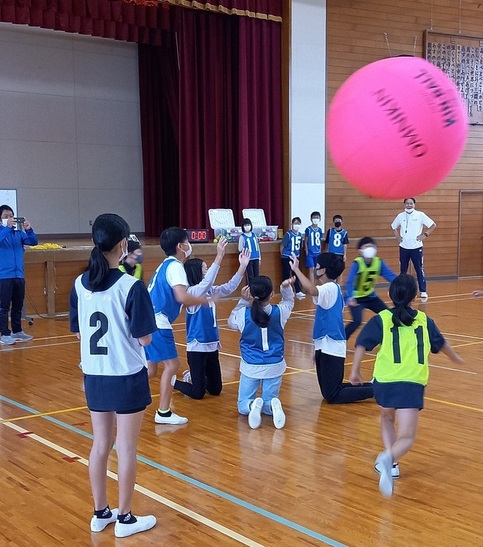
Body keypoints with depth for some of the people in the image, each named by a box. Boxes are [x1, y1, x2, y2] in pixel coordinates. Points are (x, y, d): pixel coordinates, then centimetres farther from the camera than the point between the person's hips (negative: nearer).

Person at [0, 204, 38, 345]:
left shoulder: (18, 233, 8)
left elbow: (34, 242, -1)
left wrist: (29, 230, -19)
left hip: (19, 275, 5)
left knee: (18, 306, 12)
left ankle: (17, 331, 22)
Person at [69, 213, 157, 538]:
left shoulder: (80, 285, -1)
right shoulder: (131, 286, -18)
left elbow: (78, 332, 7)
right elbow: (144, 338, -15)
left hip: (94, 376, 5)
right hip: (127, 377, -5)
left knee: (100, 445, 17)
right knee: (126, 449, 7)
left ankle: (101, 513, 29)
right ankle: (125, 519, 18)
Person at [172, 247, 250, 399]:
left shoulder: (209, 291, 6)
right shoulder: (191, 292, -16)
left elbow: (229, 287, 4)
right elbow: (206, 282, -32)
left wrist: (243, 266, -7)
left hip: (212, 344, 7)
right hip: (197, 346, -7)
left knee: (216, 390, 13)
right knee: (198, 393, 0)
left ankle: (192, 377, 37)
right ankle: (173, 381, 26)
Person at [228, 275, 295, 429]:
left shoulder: (244, 314, -15)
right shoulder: (279, 312, -10)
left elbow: (231, 322, 9)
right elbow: (289, 302, 14)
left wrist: (243, 301, 1)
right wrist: (286, 287, 1)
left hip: (251, 367, -1)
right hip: (274, 367, 1)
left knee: (243, 406, 15)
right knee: (268, 407, 16)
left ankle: (252, 405, -21)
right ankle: (273, 405, -21)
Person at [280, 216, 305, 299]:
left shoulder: (300, 235, 3)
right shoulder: (288, 234, -17)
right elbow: (282, 245, -13)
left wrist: (298, 254, 14)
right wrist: (283, 255, -4)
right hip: (287, 258, -6)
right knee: (286, 275, 4)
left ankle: (298, 292, 14)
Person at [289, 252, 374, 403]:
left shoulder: (330, 288, -18)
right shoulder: (333, 288, 11)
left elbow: (312, 290, -38)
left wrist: (296, 270, -32)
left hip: (331, 348, -10)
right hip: (326, 347, 10)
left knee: (332, 396, -5)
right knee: (329, 392, 17)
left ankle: (375, 390, 0)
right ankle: (372, 386, 21)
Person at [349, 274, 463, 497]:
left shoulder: (381, 319, 7)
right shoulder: (423, 320, 14)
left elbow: (362, 344, -5)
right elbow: (441, 343, 31)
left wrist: (355, 371, -1)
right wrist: (455, 358, 49)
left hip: (385, 381, 1)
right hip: (412, 384, 0)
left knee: (387, 417, 31)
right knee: (406, 438, -2)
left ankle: (390, 462, 20)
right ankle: (389, 458, -34)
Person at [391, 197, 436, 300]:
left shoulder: (420, 215, -5)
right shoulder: (400, 216, 4)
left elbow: (433, 225, -1)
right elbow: (393, 227, 21)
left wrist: (425, 235, -6)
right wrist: (397, 236, 8)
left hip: (416, 247, -3)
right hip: (404, 247, 3)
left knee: (420, 270, -2)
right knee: (403, 270, 11)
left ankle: (423, 291, 2)